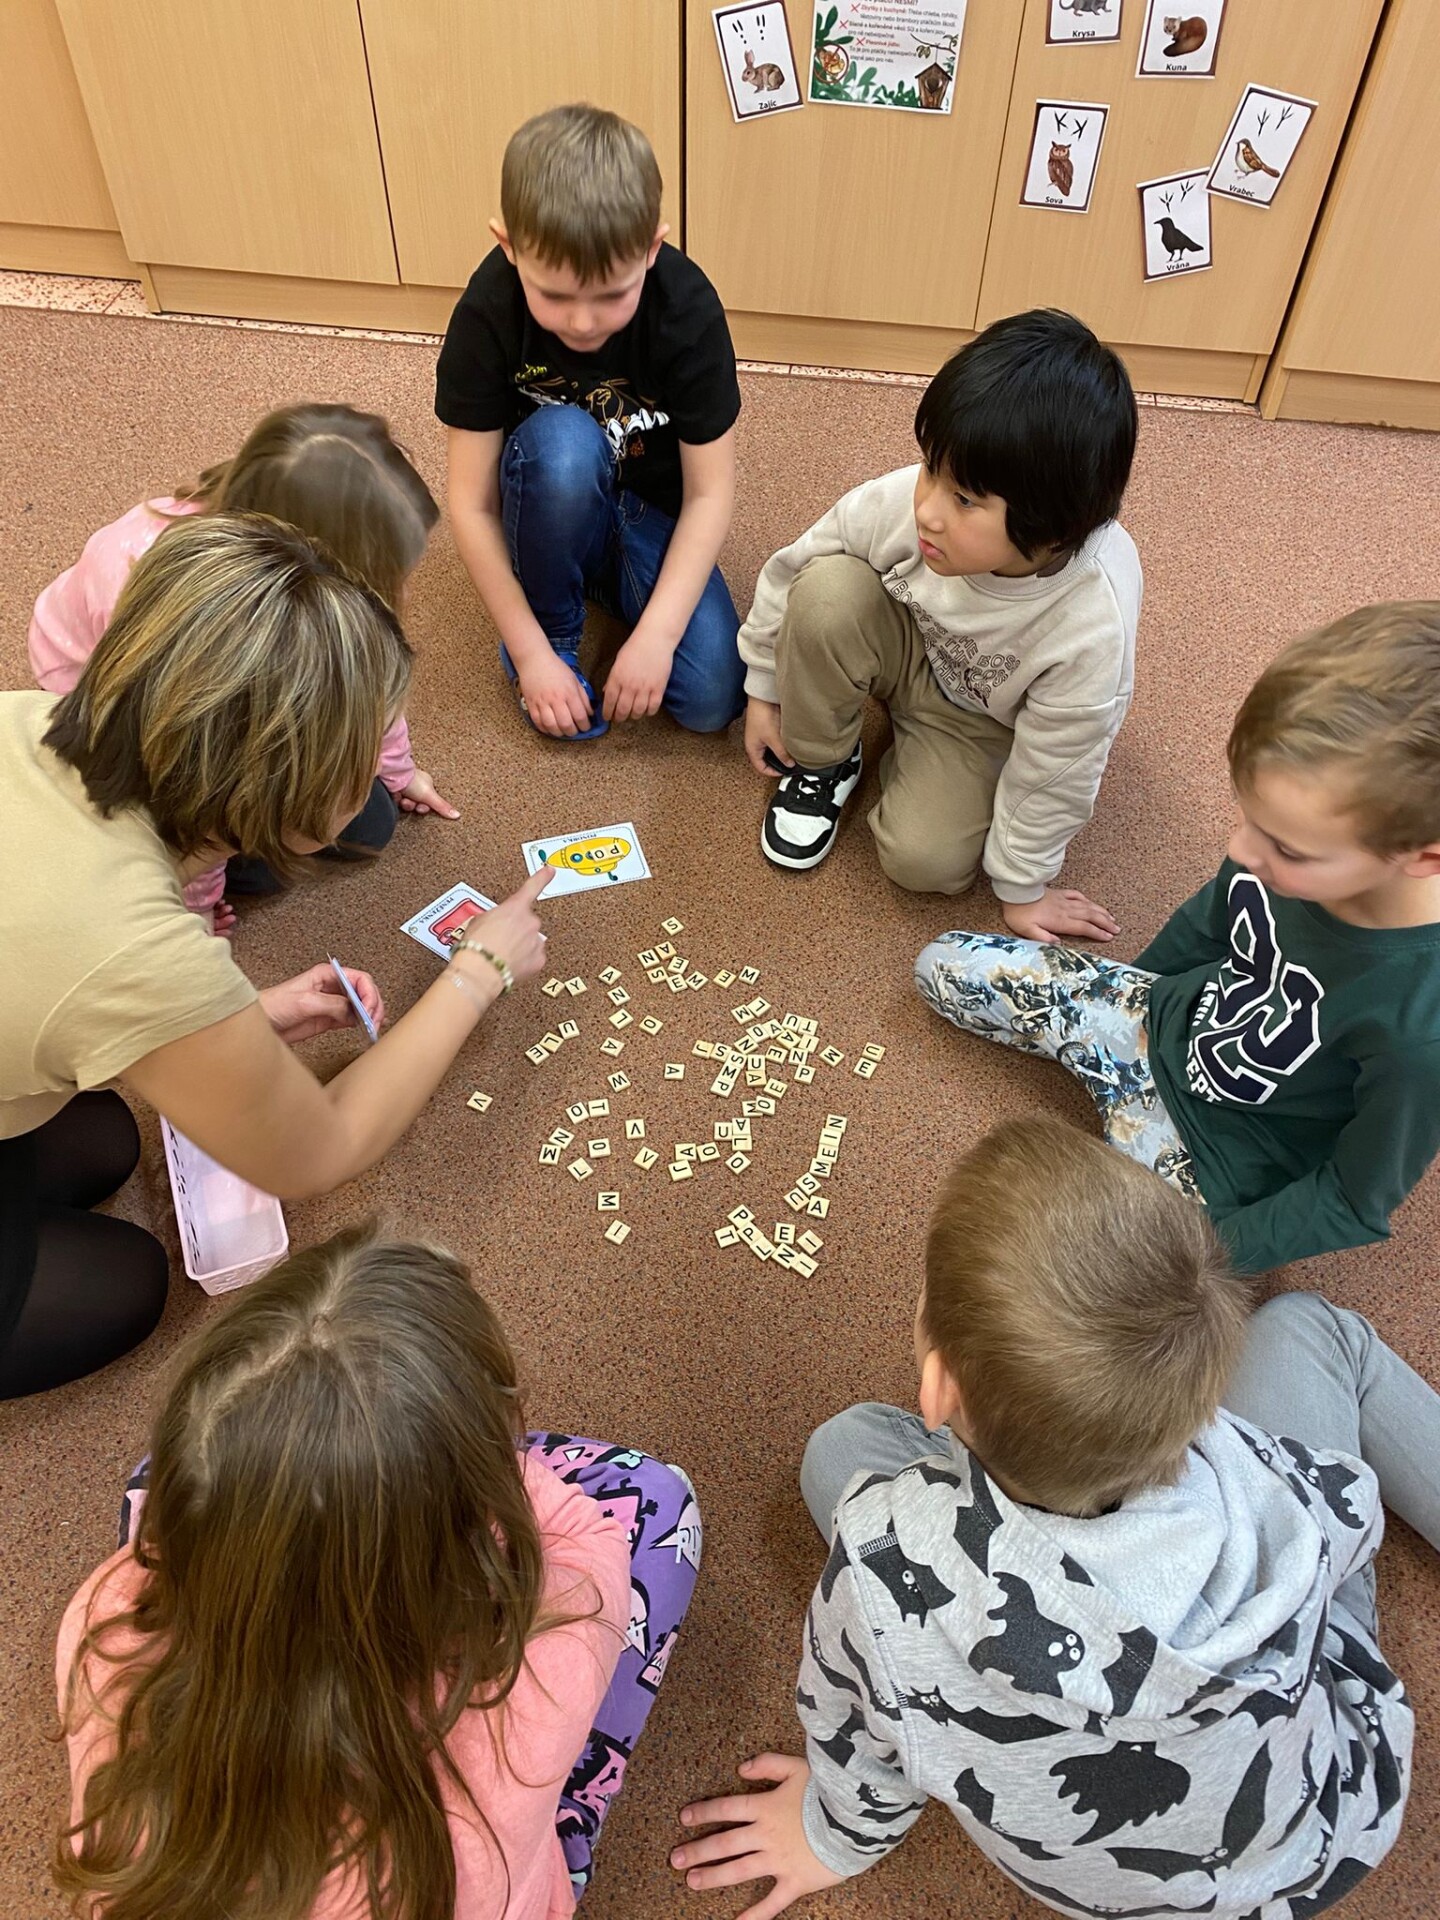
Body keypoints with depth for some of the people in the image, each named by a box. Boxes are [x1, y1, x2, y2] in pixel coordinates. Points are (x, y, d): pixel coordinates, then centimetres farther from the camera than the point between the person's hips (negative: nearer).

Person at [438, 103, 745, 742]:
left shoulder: (688, 307, -24)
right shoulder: (487, 312, -24)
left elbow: (710, 492, -18)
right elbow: (470, 502, -20)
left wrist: (654, 636, -25)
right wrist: (532, 652, -22)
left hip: (652, 507, 1)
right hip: (551, 497, 0)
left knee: (710, 700, -19)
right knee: (563, 440, -37)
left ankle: (608, 577, 10)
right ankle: (553, 625, -9)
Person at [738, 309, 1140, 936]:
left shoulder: (1095, 628, -38)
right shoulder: (905, 500, -34)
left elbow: (1053, 774, -21)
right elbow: (793, 570, -12)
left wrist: (1021, 886, -6)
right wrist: (765, 692, 0)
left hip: (982, 723, -2)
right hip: (905, 644, 2)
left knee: (926, 860, -24)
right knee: (826, 589, -30)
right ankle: (820, 764, -5)